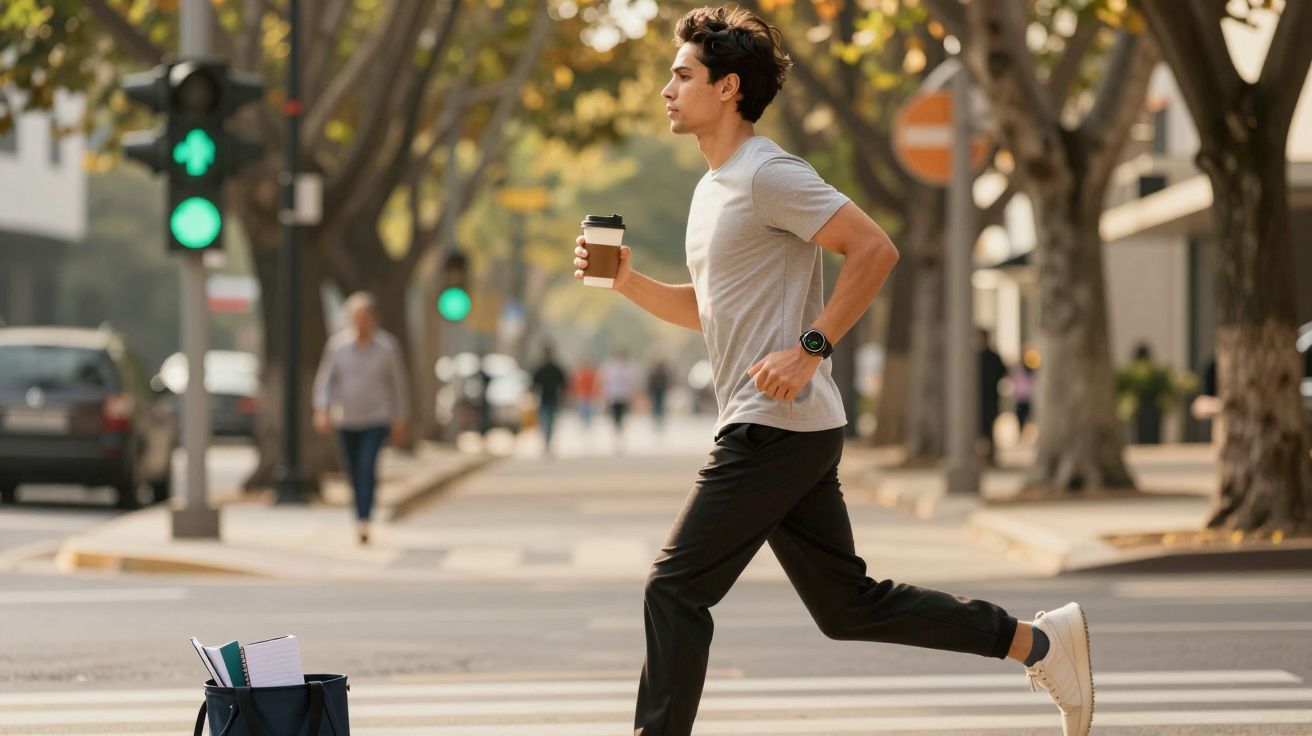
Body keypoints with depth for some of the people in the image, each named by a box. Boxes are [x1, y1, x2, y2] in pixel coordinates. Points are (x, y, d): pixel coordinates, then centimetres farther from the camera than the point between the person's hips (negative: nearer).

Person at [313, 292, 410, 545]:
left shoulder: (387, 346, -4)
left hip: (377, 420, -3)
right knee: (353, 471, 8)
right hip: (346, 420, 3)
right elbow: (325, 379, 1)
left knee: (368, 465, -19)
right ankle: (362, 517, 26)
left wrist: (400, 421, 4)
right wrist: (322, 410, -13)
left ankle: (363, 522, -26)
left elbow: (399, 384, 3)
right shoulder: (337, 344, -1)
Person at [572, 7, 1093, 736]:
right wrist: (625, 280, 11)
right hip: (767, 430, 10)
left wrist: (810, 348, -22)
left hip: (778, 425, -10)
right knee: (848, 605, 11)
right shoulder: (713, 187, 19)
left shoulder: (768, 175, -11)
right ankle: (1038, 640, 16)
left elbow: (874, 249, -17)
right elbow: (704, 311, 27)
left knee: (674, 589, -8)